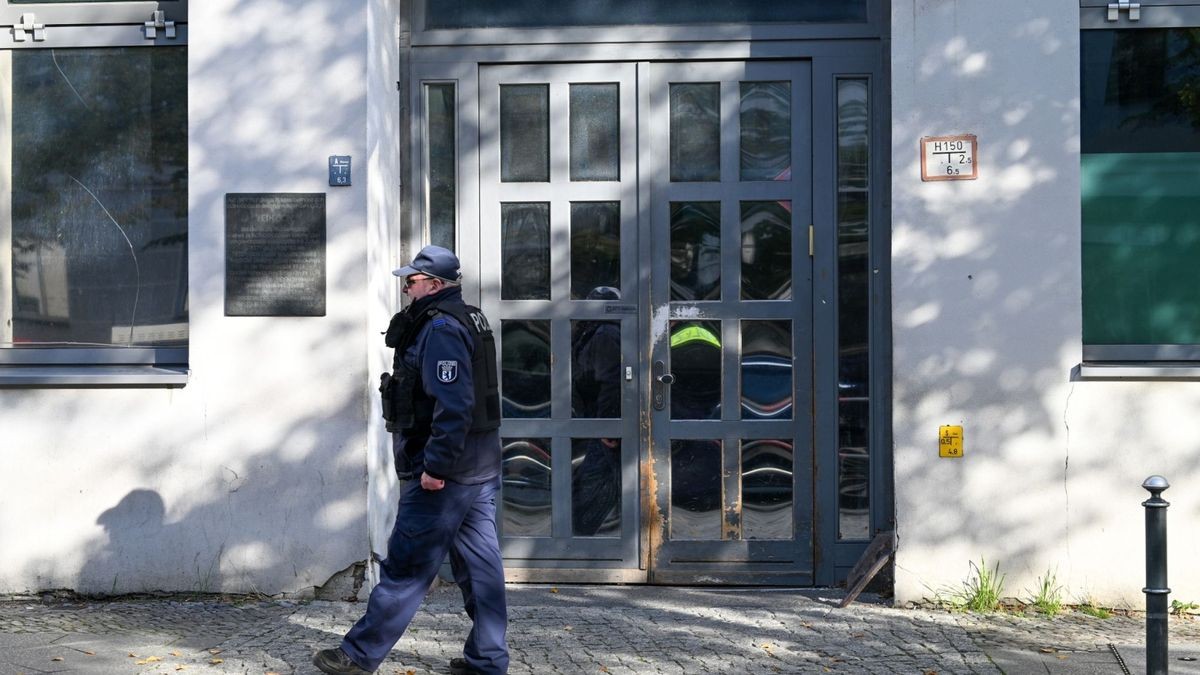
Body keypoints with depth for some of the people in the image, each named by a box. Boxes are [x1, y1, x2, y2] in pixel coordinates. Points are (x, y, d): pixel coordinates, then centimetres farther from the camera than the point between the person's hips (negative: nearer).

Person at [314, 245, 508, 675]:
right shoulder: (468, 320, 16)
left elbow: (453, 405, -24)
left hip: (444, 476, -10)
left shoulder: (441, 328, -16)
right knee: (480, 565, 10)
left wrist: (435, 467, -23)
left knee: (405, 568, -3)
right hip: (481, 470, 10)